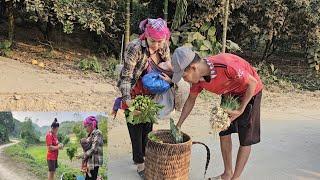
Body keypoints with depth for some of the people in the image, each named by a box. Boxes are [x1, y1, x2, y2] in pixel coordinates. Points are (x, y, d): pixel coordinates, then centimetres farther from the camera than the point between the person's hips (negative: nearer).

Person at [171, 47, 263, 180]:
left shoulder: (226, 66, -41)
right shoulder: (197, 76, -18)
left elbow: (253, 83, -25)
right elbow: (191, 100, 0)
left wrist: (240, 110, -22)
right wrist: (178, 125, 0)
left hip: (249, 92, -6)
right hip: (229, 94, 6)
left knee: (246, 139, -3)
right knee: (224, 132, 7)